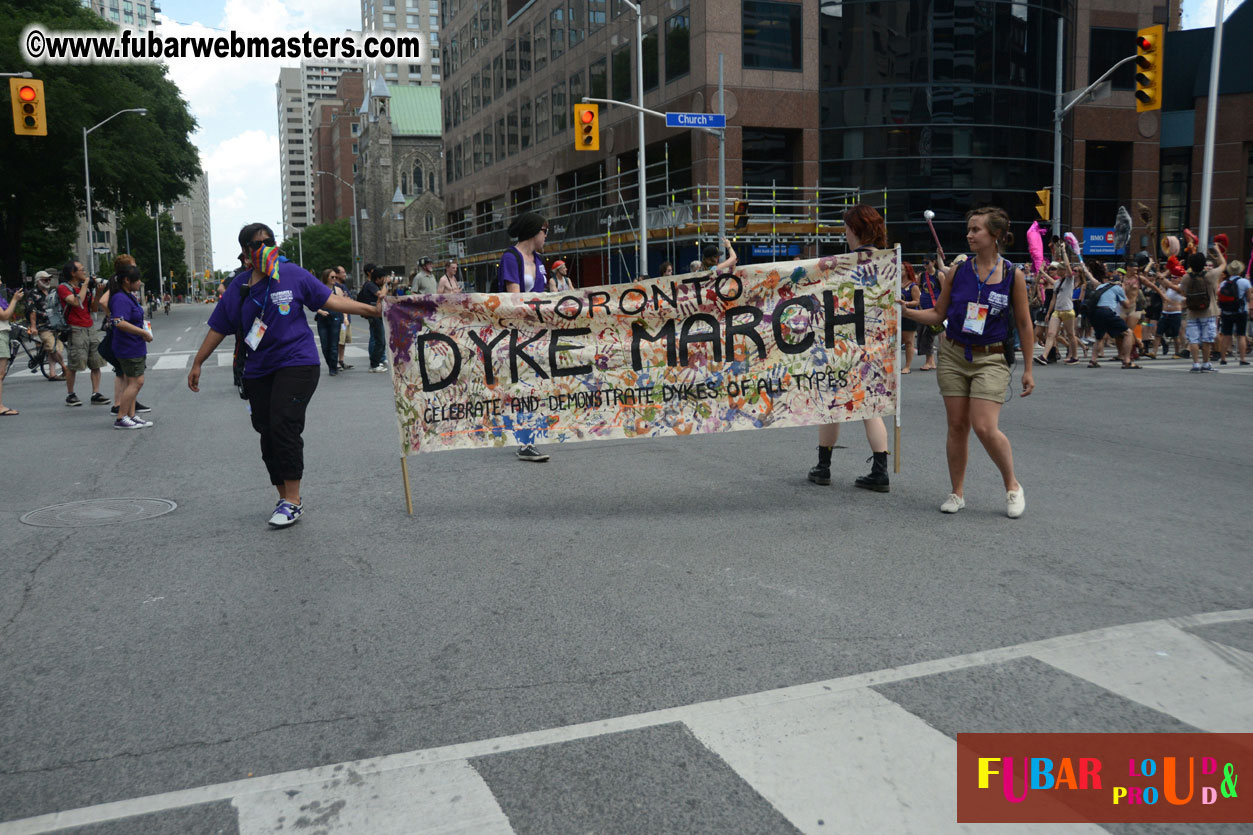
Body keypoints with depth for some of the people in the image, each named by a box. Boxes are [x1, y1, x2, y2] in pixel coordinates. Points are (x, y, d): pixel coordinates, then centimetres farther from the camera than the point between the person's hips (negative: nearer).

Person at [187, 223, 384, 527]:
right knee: (268, 433, 6)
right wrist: (197, 364, 16)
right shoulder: (238, 287, 6)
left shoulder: (292, 274, -2)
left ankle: (292, 500, -8)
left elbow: (330, 299, 1)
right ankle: (285, 496, 19)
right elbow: (218, 328, 14)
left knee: (284, 426, -15)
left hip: (296, 363, -4)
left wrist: (371, 310, -6)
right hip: (258, 371, 4)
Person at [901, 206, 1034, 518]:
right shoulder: (956, 272, 3)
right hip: (953, 355, 3)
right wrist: (905, 311, -6)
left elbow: (1024, 324, 2)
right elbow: (938, 314, 10)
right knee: (957, 426, 5)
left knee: (985, 427, -13)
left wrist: (1028, 369, 2)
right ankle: (957, 492, 19)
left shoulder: (1013, 276, -3)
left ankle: (1013, 486, 10)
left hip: (990, 359, -3)